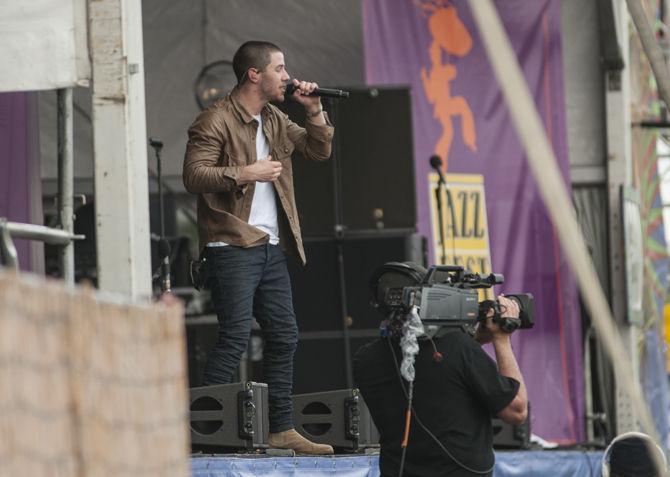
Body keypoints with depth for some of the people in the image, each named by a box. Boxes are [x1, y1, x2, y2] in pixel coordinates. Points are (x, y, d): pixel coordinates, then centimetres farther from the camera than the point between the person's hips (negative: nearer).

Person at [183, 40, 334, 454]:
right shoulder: (215, 121, -9)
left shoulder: (275, 119, 16)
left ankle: (282, 429, 15)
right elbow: (194, 175, -17)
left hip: (272, 247, 9)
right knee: (236, 336, -14)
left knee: (284, 336, 9)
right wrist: (244, 174, -23)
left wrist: (314, 110, 6)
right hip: (232, 246, -9)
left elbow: (319, 151, 20)